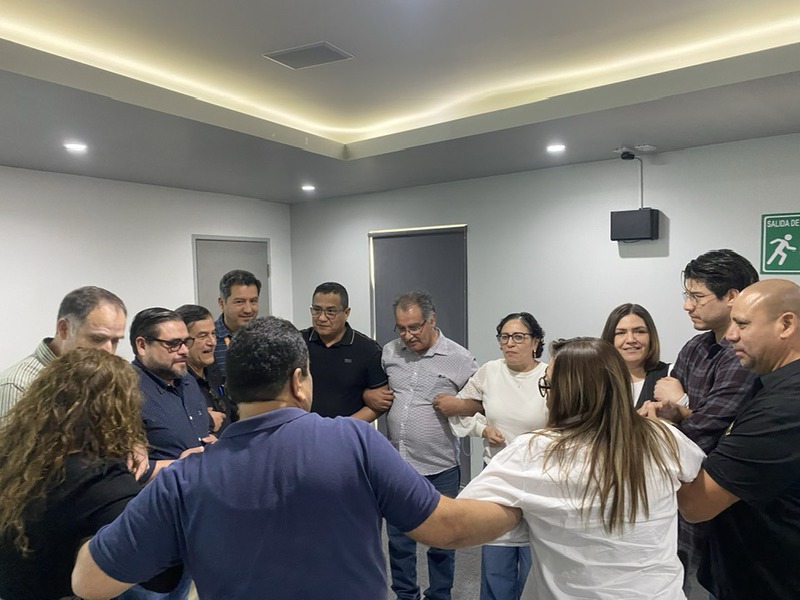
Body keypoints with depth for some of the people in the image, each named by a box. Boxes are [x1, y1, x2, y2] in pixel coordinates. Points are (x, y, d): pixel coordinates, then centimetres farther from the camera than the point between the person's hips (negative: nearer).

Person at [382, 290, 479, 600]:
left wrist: (459, 405, -20)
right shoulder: (389, 352, 3)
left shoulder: (459, 357, -8)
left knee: (440, 541, 14)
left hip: (439, 469, -3)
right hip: (396, 465, 3)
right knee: (398, 540, 17)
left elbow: (485, 403, -3)